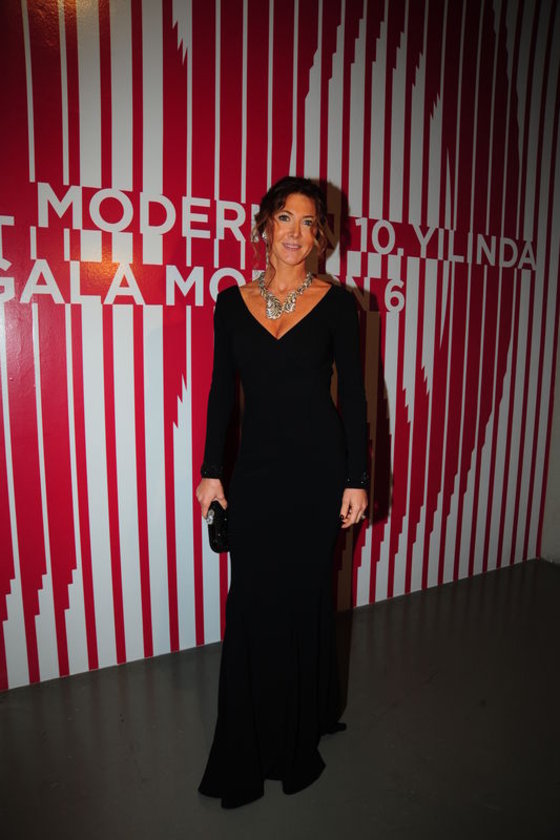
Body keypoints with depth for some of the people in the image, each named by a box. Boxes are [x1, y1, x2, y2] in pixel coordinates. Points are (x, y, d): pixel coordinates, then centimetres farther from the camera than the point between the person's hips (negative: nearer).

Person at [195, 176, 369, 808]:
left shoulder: (336, 304, -2)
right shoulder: (231, 302, 4)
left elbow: (352, 394, -2)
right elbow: (221, 390, 6)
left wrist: (357, 479, -5)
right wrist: (211, 470, 3)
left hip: (318, 465, -1)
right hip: (256, 465, 2)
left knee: (305, 595, 10)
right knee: (253, 600, 7)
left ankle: (299, 739, 35)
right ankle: (247, 749, 30)